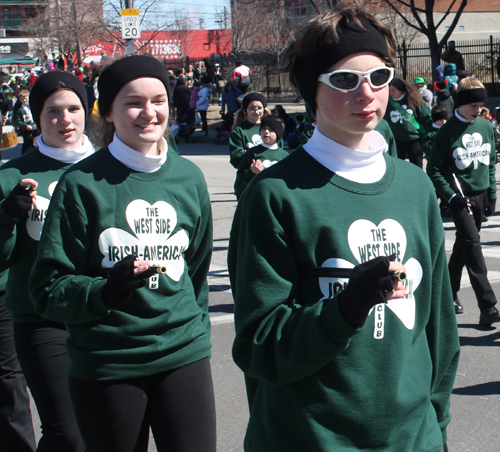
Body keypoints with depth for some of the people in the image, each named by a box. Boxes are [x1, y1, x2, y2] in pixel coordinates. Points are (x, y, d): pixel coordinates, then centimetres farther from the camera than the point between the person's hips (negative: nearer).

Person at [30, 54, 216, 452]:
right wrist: (107, 290, -24)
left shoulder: (189, 177, 5)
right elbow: (48, 289, -7)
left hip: (183, 355, 3)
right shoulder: (82, 183, -7)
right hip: (105, 364, -2)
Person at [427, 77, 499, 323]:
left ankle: (450, 293, 32)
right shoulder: (447, 131, -10)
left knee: (463, 245, 15)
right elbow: (434, 169, -8)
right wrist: (451, 196, -16)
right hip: (460, 198, -6)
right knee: (473, 244, -13)